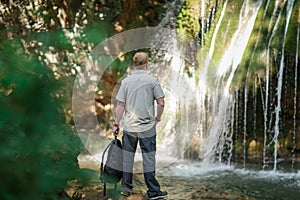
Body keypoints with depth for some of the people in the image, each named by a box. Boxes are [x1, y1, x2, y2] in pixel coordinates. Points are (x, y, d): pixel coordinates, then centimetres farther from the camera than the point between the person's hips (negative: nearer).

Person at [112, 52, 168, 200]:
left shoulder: (126, 81, 1)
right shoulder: (152, 80, -6)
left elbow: (120, 105, 1)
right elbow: (161, 103, -8)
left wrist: (116, 123, 8)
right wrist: (158, 118, 8)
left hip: (129, 126, 2)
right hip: (147, 126, -2)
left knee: (127, 156, 13)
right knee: (148, 158, 1)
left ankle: (126, 187, 19)